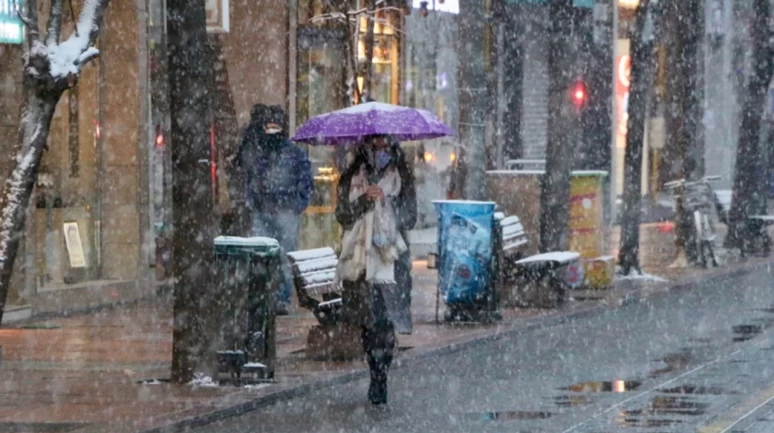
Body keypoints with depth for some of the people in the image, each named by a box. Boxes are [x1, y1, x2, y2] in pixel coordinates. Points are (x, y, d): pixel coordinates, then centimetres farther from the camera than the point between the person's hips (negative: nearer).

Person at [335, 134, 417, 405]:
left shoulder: (401, 178, 9)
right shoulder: (353, 178, 13)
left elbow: (409, 217, 4)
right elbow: (342, 214, 4)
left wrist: (386, 200, -11)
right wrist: (364, 200, -11)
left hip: (388, 256, -2)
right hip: (359, 256, 2)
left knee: (385, 321, -14)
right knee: (367, 321, 2)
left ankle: (379, 380, -13)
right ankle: (377, 379, 13)